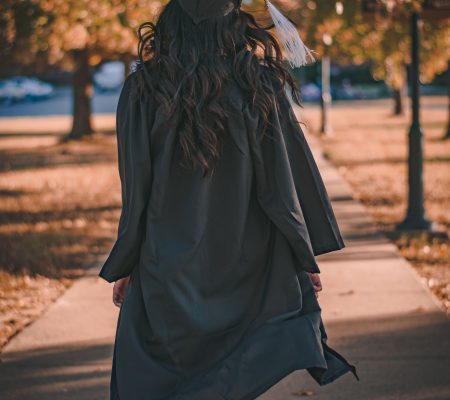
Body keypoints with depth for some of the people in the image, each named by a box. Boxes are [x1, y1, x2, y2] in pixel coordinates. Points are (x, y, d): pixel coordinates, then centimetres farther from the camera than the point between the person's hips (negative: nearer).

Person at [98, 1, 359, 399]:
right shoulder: (261, 86, -6)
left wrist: (123, 268, 6)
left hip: (167, 272, -1)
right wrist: (307, 258, 5)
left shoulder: (142, 90, -6)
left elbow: (136, 190, -4)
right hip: (245, 264, 1)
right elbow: (288, 178, -5)